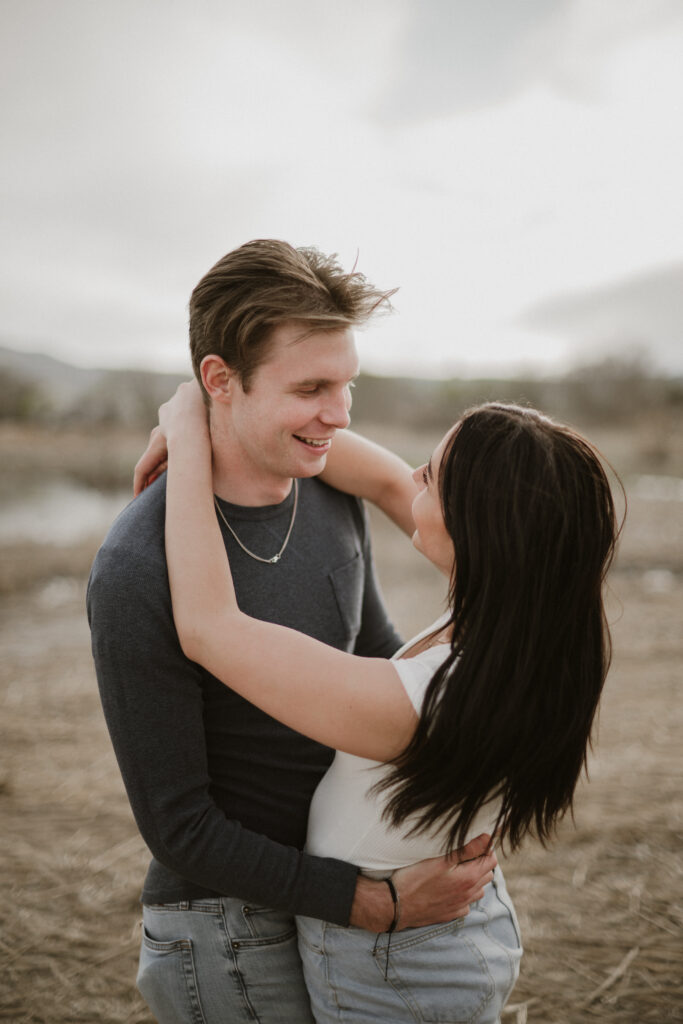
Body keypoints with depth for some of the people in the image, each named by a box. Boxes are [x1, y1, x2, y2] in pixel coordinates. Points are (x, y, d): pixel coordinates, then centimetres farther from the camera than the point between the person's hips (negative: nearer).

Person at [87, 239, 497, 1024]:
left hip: (332, 885, 6)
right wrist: (376, 904, -22)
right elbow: (178, 825, -20)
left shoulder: (331, 494, -5)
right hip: (226, 929, -6)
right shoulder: (137, 572, -26)